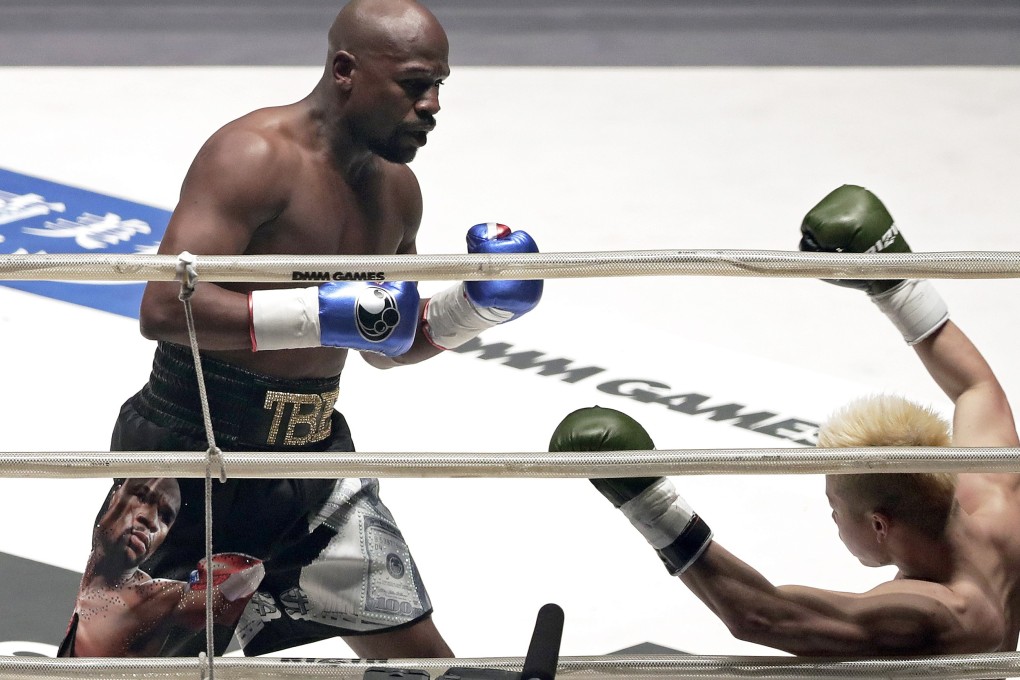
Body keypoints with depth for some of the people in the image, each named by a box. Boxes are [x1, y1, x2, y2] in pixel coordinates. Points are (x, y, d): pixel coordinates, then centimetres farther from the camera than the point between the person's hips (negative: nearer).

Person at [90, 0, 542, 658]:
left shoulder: (395, 189, 7)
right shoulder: (256, 156, -20)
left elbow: (389, 346, 20)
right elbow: (165, 307, -31)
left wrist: (476, 305, 1)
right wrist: (323, 314, -31)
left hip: (315, 454, 7)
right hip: (192, 453, -7)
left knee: (415, 649, 5)